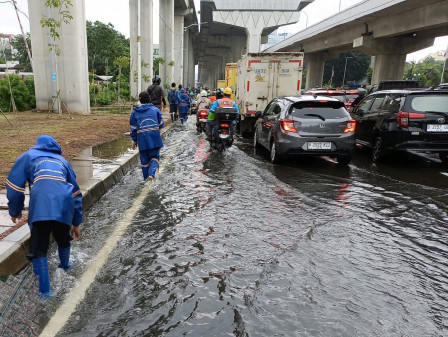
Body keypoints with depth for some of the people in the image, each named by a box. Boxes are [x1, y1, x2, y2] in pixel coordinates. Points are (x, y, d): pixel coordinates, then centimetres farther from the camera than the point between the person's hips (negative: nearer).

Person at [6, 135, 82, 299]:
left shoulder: (28, 156, 25)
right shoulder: (62, 160, 31)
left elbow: (14, 187, 16)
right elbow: (76, 193, 28)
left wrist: (15, 212, 31)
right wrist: (76, 223, 33)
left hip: (40, 207, -3)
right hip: (65, 207, 3)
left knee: (38, 250, 11)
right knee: (63, 240, 30)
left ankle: (44, 291, 11)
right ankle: (65, 265, 53)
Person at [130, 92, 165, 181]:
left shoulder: (135, 112, 7)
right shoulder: (155, 109, 4)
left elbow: (133, 128, 7)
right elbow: (161, 124, 8)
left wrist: (134, 140, 14)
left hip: (142, 139, 1)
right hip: (154, 137, -1)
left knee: (144, 159, 12)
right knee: (155, 156, 8)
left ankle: (146, 179, 19)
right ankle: (151, 173, -16)